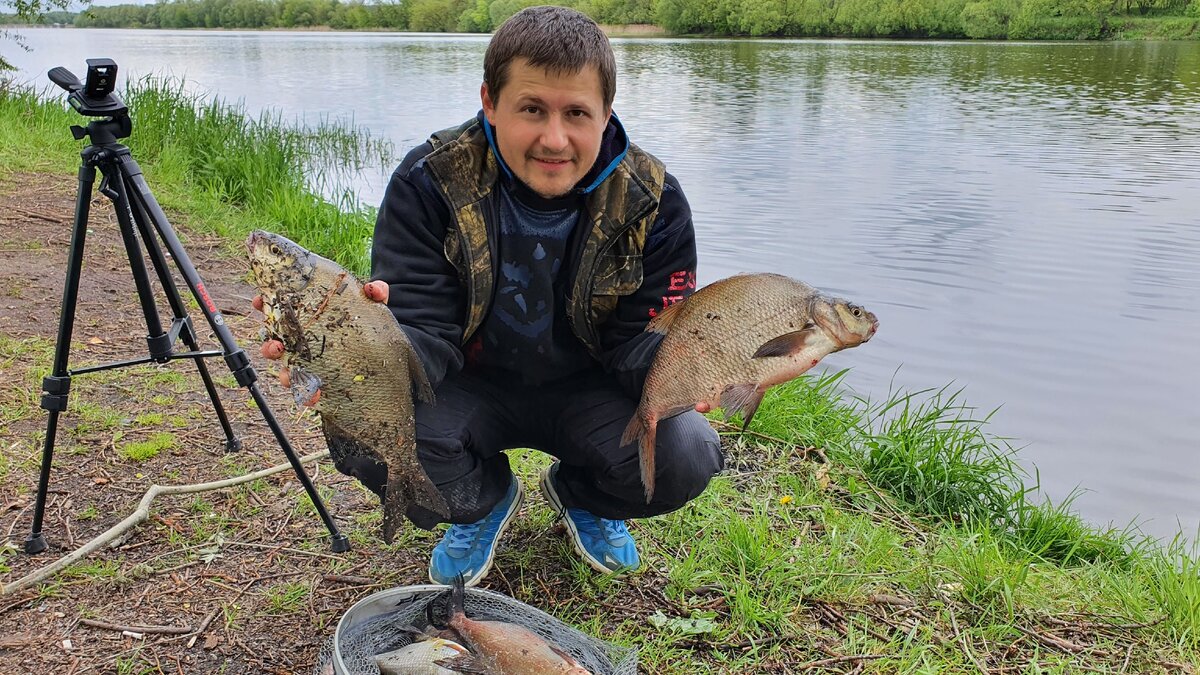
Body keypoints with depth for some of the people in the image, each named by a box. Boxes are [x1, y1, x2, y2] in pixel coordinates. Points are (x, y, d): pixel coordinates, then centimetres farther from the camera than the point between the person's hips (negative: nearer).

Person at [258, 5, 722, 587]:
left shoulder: (654, 202, -17)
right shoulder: (428, 184, -19)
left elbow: (641, 341, -15)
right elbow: (426, 331, -23)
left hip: (586, 392, 1)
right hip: (473, 386, 0)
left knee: (687, 456, -27)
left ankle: (579, 495, 12)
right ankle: (483, 502, 7)